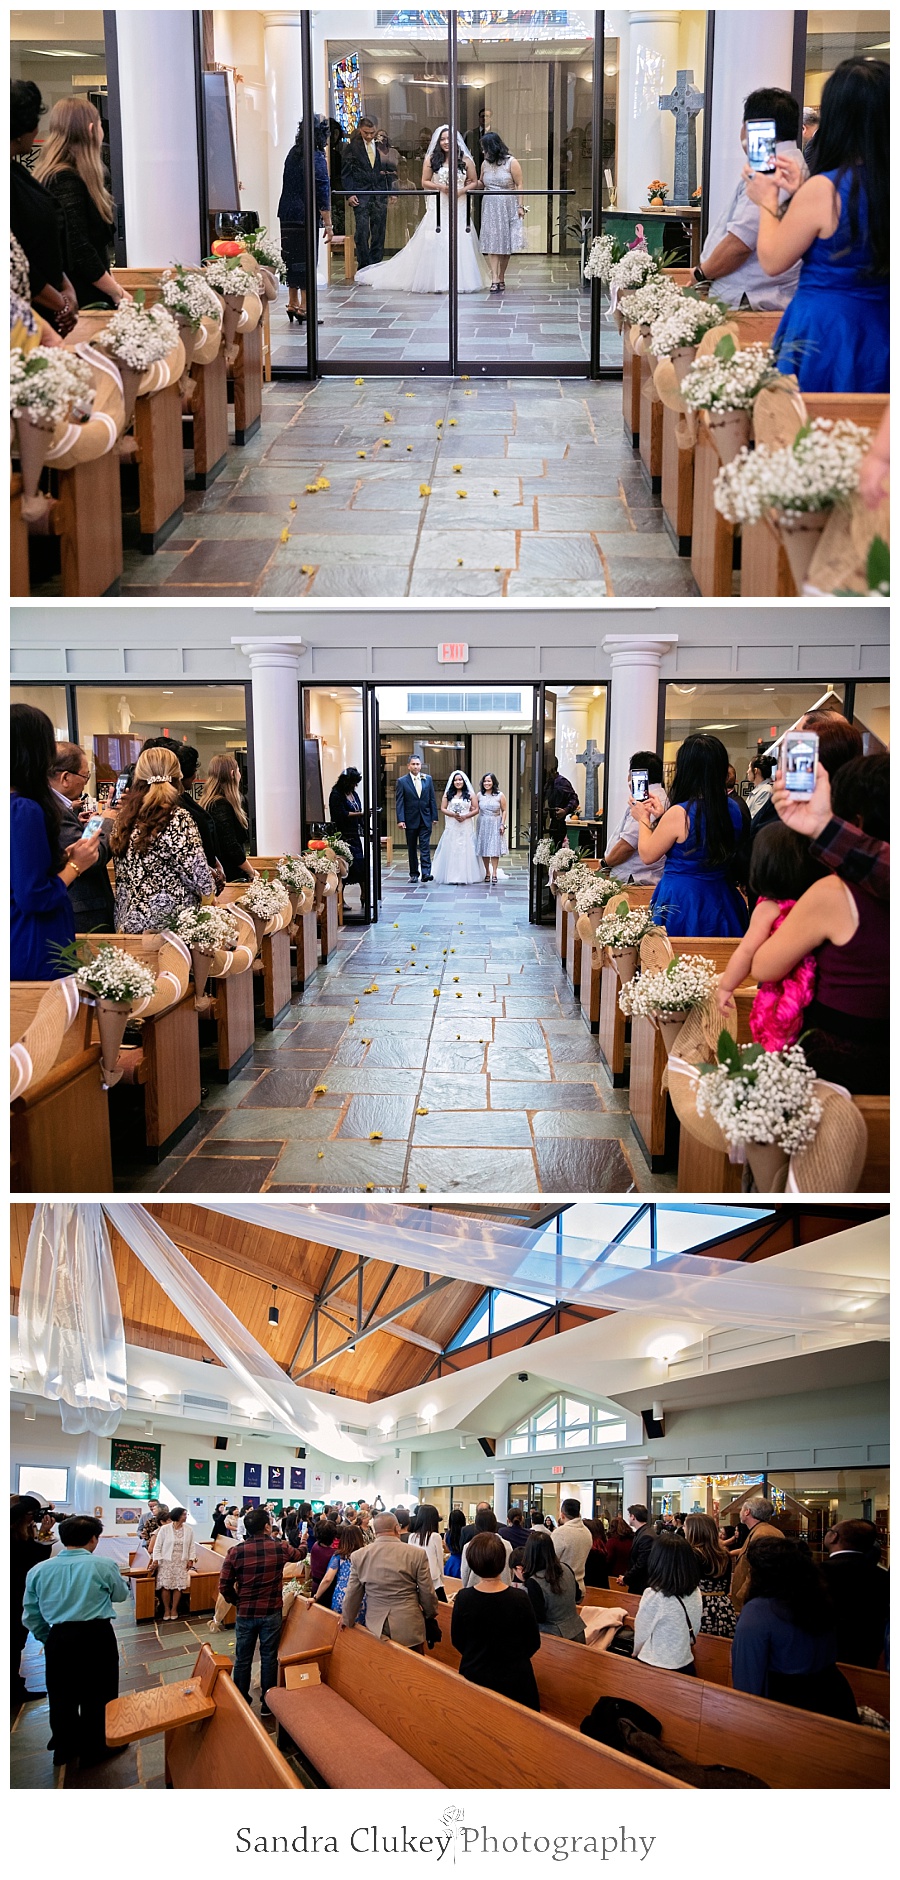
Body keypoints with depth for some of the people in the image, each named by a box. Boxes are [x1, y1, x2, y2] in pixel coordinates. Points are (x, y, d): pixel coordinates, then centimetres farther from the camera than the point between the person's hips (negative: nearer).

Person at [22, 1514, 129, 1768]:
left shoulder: (39, 1570, 1)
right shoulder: (104, 1566, -8)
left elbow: (31, 1617, 7)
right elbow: (120, 1595, 10)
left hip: (58, 1639, 3)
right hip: (96, 1637, -3)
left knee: (62, 1697, 21)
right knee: (97, 1697, 14)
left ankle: (64, 1749, 36)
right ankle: (94, 1750, 27)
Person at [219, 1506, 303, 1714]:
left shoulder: (236, 1552, -12)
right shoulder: (279, 1548, -9)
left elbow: (224, 1586, -9)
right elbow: (298, 1554, 15)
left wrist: (237, 1602, 9)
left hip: (245, 1613, 0)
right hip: (271, 1612, 0)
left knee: (243, 1659, 14)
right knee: (269, 1658, 12)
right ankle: (268, 1703, 21)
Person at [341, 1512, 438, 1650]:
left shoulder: (359, 1556, -2)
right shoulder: (417, 1554, -8)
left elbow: (352, 1595, 6)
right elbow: (427, 1593, -2)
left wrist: (347, 1620, 22)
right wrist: (431, 1615, 17)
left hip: (375, 1628, 2)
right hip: (409, 1628, -2)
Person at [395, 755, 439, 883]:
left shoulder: (428, 779, 7)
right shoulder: (402, 781, 0)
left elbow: (432, 799, 8)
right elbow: (400, 802, -4)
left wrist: (434, 817, 3)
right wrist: (400, 820, -12)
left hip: (425, 819, 1)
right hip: (410, 820, -1)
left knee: (425, 847, -8)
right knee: (412, 848, 7)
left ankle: (426, 872, -14)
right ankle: (414, 873, 14)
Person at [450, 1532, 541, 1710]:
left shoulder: (463, 1599, -17)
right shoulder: (519, 1599, -20)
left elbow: (457, 1641, -1)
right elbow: (534, 1643, -5)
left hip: (475, 1677, 1)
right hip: (515, 1680, -1)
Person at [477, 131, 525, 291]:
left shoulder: (512, 163, -4)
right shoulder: (485, 164, 10)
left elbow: (519, 186, -4)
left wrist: (520, 206, -12)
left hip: (508, 208, -3)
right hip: (490, 208, 3)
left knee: (505, 244, 3)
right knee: (491, 243, -8)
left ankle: (501, 277, 15)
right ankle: (495, 280, -13)